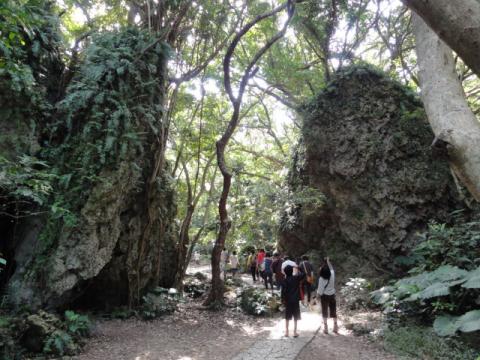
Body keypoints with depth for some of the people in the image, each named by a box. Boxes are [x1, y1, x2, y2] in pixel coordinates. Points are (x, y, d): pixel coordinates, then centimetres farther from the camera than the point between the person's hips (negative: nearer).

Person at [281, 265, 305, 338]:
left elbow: (283, 291, -8)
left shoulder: (284, 281, -8)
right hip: (295, 300, -1)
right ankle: (295, 332, 8)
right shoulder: (296, 278, -8)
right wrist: (297, 270, 15)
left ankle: (286, 332, 17)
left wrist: (283, 300, 1)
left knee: (287, 317, 13)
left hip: (288, 301, 1)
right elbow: (303, 274, 8)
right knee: (295, 317, 7)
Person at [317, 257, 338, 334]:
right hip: (332, 295, 3)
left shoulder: (321, 279, -21)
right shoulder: (332, 274, -13)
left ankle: (326, 328, 11)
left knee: (325, 311, 9)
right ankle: (335, 327, 21)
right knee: (333, 310, 15)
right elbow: (331, 268, 12)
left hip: (324, 296, -3)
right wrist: (328, 262, 17)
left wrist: (318, 292, 3)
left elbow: (320, 290, -17)